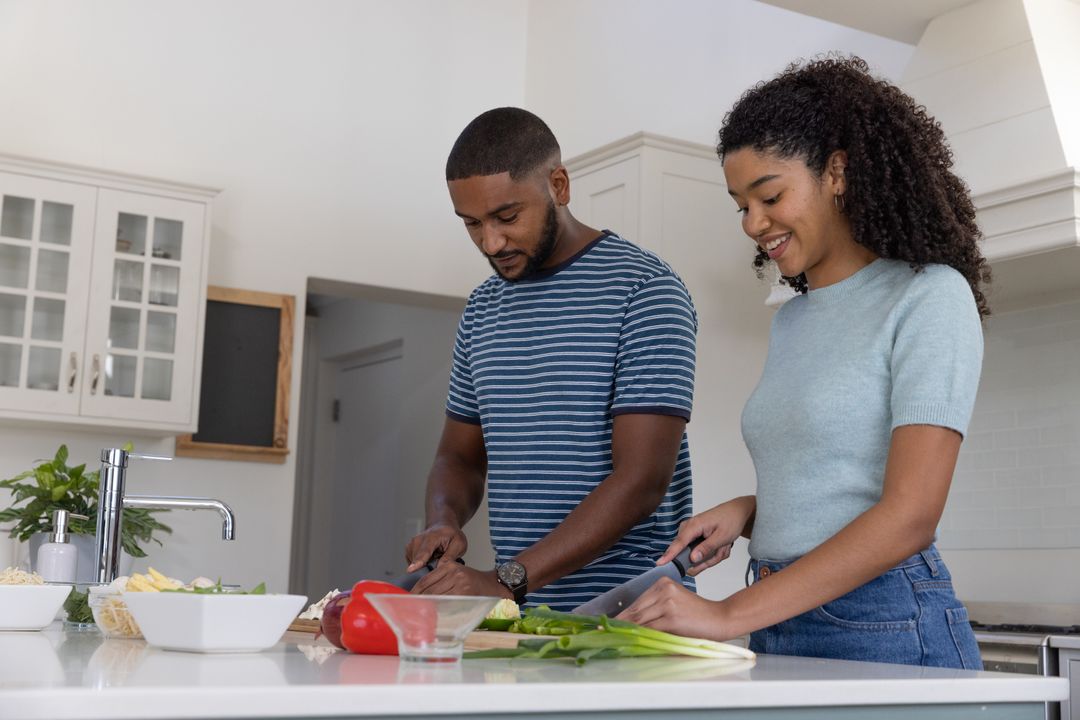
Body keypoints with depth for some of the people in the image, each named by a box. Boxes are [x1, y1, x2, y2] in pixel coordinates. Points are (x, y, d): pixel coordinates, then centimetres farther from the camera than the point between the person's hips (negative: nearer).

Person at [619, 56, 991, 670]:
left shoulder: (931, 297, -9)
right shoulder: (791, 320, 14)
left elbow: (910, 515, -18)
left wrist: (730, 615, -23)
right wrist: (748, 512, 0)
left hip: (884, 627, -6)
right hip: (779, 627, 7)